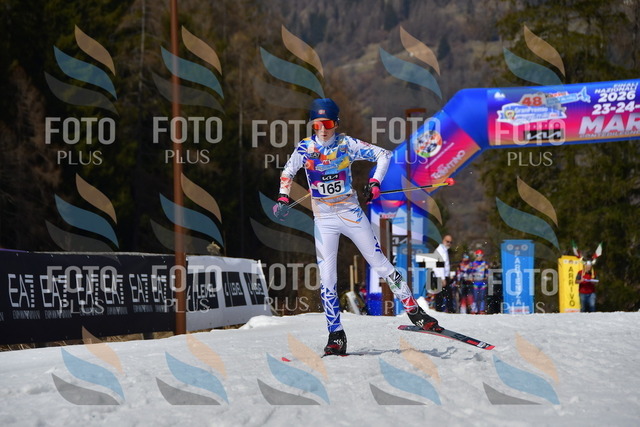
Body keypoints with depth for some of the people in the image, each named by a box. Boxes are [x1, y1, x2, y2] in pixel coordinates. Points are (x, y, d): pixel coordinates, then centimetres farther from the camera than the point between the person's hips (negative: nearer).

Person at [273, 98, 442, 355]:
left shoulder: (347, 145, -6)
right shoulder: (305, 148, -3)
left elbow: (383, 155, -2)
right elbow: (288, 173, 9)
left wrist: (375, 182, -15)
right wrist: (283, 198, -7)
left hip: (350, 213, -1)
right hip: (323, 220, 1)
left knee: (380, 264, 0)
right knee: (327, 279, -5)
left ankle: (414, 311, 10)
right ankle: (336, 336, 0)